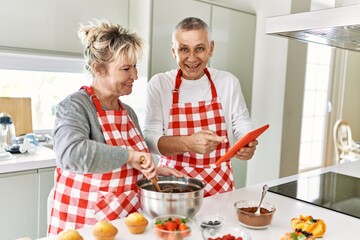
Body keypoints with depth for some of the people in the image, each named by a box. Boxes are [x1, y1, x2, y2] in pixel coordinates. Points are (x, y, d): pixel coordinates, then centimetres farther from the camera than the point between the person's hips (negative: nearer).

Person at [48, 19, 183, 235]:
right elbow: (70, 154, -34)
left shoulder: (128, 112, 6)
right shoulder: (75, 106, -15)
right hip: (84, 223, -6)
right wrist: (128, 154, -31)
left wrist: (154, 170, 0)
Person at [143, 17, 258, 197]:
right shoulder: (159, 83, -3)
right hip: (173, 182, -1)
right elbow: (150, 139, -8)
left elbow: (243, 125, 9)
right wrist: (189, 143, -26)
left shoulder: (228, 82, 2)